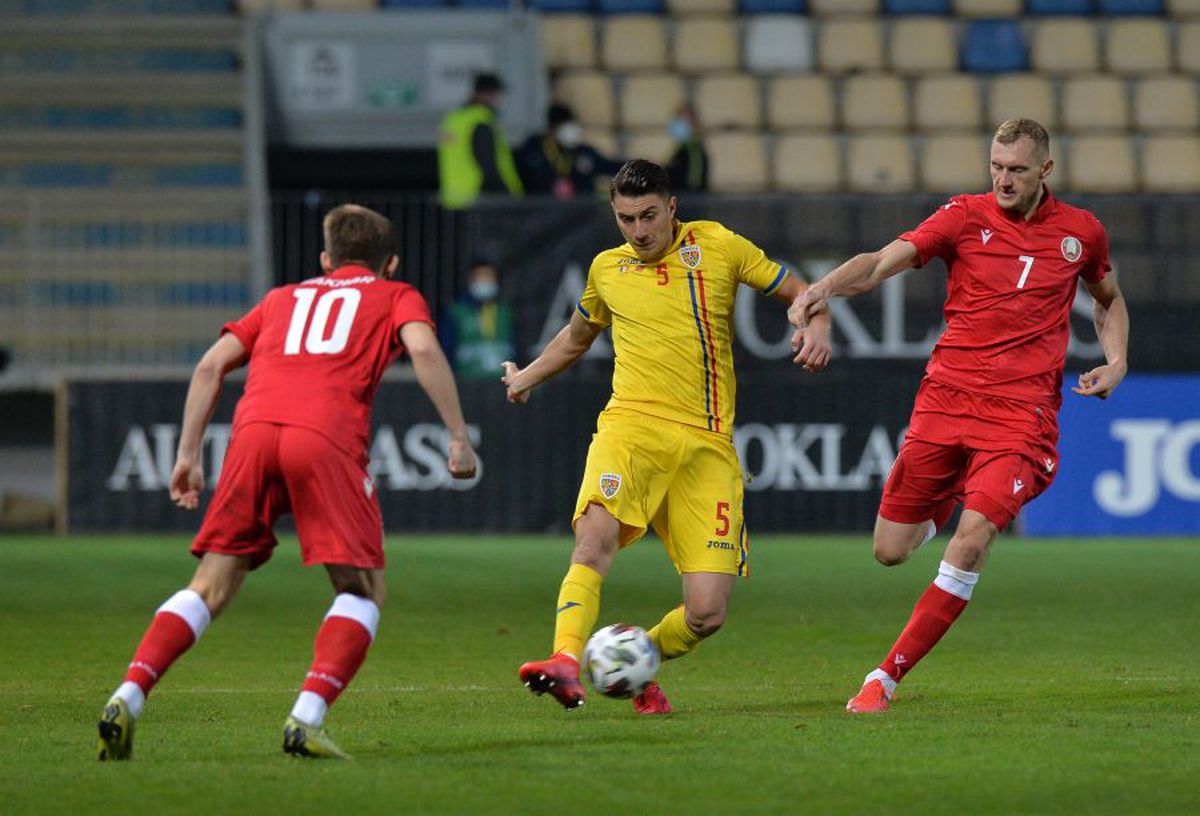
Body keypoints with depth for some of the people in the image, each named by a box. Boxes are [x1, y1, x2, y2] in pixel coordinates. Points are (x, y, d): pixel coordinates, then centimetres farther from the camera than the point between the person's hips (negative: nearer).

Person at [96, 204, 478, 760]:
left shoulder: (283, 297, 34)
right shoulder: (397, 296, 25)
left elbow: (212, 364, 23)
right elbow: (423, 348, 3)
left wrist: (188, 455, 23)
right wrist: (458, 438, 1)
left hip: (254, 432, 3)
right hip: (327, 441, -3)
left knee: (211, 588, 10)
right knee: (363, 590, 6)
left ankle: (128, 698, -7)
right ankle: (307, 719, -13)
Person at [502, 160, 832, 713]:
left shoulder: (717, 246, 9)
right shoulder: (607, 269, 15)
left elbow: (798, 293, 15)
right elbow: (576, 337, 36)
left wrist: (816, 328, -4)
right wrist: (526, 377, 30)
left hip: (706, 444, 0)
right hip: (629, 425, 0)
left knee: (706, 614, -8)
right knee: (597, 533, -33)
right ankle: (566, 664, -42)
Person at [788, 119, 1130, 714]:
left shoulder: (1081, 232, 7)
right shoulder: (966, 216, 0)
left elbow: (1108, 299, 27)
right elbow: (884, 260, -12)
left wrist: (1116, 361, 8)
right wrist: (825, 287, -32)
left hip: (1021, 412, -1)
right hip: (946, 395, 1)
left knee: (972, 541, -20)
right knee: (891, 551, 3)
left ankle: (887, 677, -12)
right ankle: (945, 506, 41)